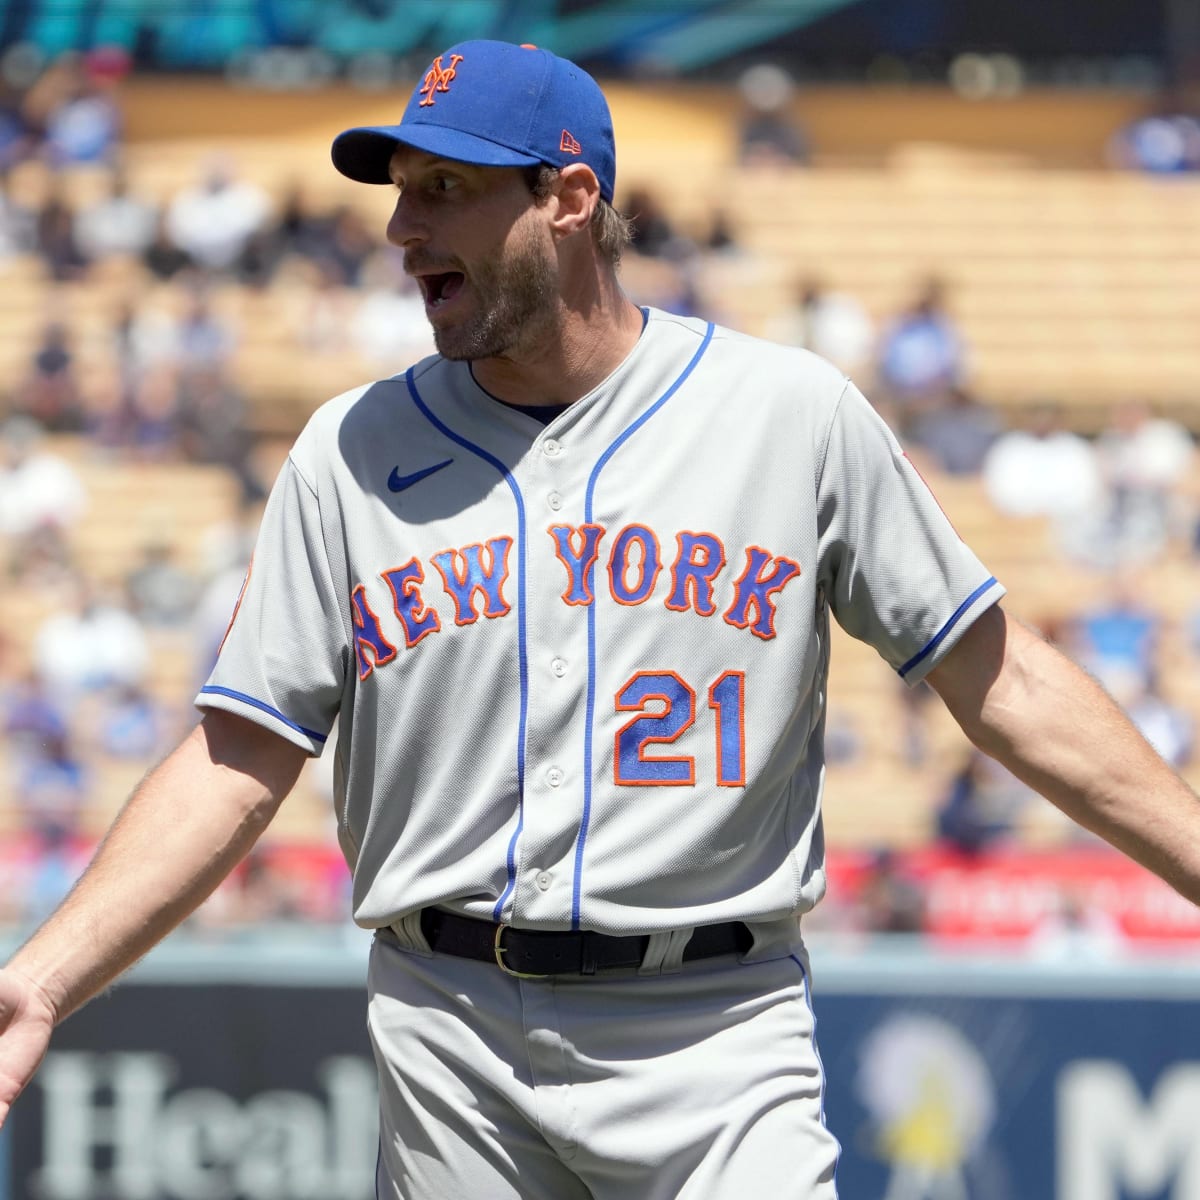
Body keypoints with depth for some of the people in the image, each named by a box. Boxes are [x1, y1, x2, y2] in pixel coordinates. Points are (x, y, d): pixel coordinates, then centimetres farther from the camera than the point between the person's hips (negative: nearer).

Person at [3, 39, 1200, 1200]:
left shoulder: (795, 413, 3)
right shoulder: (351, 452, 6)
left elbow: (998, 676, 8)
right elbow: (239, 762, 4)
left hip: (715, 1034, -1)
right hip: (452, 1041, 2)